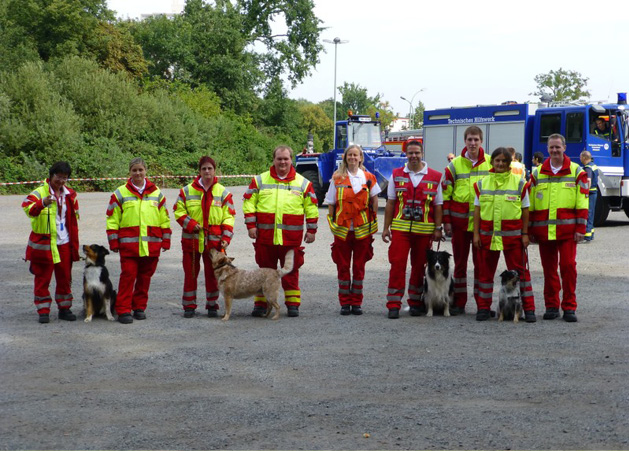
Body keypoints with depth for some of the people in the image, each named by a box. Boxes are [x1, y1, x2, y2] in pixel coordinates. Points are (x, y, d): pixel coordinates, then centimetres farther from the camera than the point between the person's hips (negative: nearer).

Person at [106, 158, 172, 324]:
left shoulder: (156, 193, 11)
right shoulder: (120, 193, 4)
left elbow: (164, 219, 15)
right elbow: (112, 219, 4)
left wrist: (165, 240, 10)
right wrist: (113, 242, -1)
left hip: (151, 244, 3)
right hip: (129, 244, -3)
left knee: (145, 277, 8)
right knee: (128, 276, -7)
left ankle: (139, 307, 19)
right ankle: (123, 310, -3)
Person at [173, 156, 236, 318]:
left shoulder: (223, 192, 4)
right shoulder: (187, 191, 3)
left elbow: (228, 217, 4)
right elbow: (179, 212, 4)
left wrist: (226, 238, -6)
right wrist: (190, 224, -12)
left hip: (214, 241, 0)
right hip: (191, 240, 0)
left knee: (213, 274, 5)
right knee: (190, 274, 5)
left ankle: (212, 306, 17)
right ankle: (189, 306, 13)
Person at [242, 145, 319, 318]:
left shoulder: (303, 183, 8)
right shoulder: (260, 180, 7)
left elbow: (311, 208, 12)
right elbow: (248, 203, 8)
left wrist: (311, 230, 7)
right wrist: (251, 225, 0)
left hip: (291, 238, 0)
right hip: (265, 237, 0)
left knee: (291, 272, 3)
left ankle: (293, 304, 12)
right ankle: (260, 304, 14)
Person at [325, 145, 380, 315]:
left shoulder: (368, 177, 5)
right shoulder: (337, 178, 5)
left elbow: (374, 200, 9)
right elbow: (331, 203, 6)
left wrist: (373, 223, 1)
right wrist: (332, 223, -1)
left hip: (362, 229, 0)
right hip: (342, 229, 0)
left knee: (359, 266, 5)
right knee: (343, 266, 3)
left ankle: (357, 303, 12)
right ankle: (345, 303, 10)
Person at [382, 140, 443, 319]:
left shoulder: (435, 177, 4)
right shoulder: (396, 175, 8)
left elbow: (438, 205, 5)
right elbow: (390, 203, 8)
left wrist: (438, 228, -1)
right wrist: (386, 227, 4)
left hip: (424, 230, 0)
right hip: (400, 228, 0)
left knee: (419, 266, 8)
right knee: (397, 264, -6)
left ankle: (415, 302, 19)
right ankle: (394, 305, -3)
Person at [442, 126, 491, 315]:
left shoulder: (490, 163, 3)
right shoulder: (455, 165, 3)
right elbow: (445, 194, 5)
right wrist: (446, 221, 0)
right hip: (459, 221, 1)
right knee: (460, 262, 7)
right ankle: (459, 303, 13)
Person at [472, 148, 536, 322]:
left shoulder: (519, 183, 2)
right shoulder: (482, 183, 6)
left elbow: (525, 210, 3)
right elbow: (477, 210, 7)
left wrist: (525, 234, -1)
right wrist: (476, 233, 2)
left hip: (512, 234, -2)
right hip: (488, 234, 2)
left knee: (520, 270, -1)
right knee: (485, 271, 7)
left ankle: (528, 309, 4)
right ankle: (483, 308, 17)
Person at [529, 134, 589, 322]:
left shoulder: (577, 172, 4)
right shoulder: (537, 173, 10)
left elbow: (582, 203, 1)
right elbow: (530, 204, 12)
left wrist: (580, 228, -5)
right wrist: (529, 229, 8)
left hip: (567, 229, -2)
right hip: (543, 229, 2)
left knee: (568, 266, -5)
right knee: (549, 268, 7)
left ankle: (569, 307, 3)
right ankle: (551, 306, 15)